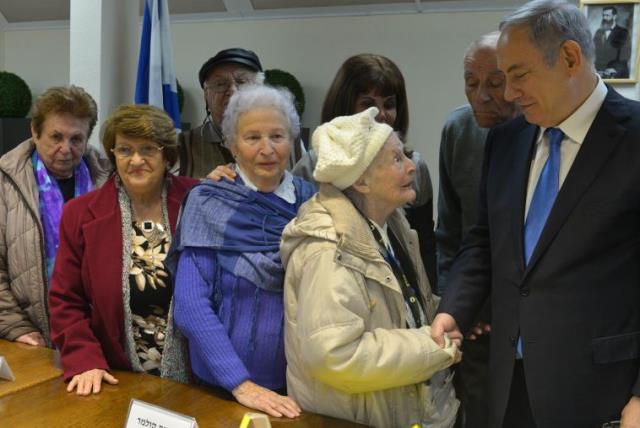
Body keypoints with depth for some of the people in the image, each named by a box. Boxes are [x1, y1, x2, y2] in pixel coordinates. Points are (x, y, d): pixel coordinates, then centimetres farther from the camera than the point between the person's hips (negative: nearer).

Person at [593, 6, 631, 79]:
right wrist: (596, 69, -5)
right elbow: (593, 53, 11)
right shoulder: (598, 32, 15)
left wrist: (615, 69, -17)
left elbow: (625, 55, -5)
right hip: (598, 74, 4)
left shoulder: (623, 32, 1)